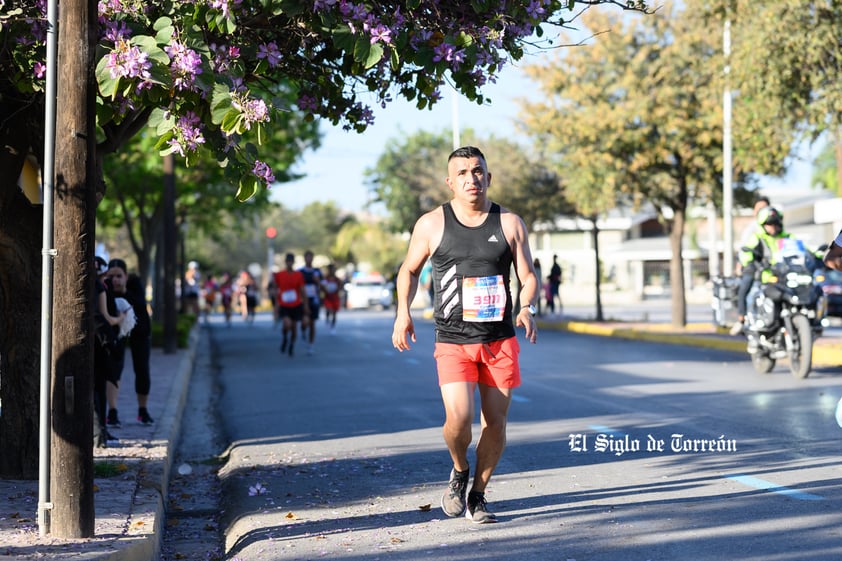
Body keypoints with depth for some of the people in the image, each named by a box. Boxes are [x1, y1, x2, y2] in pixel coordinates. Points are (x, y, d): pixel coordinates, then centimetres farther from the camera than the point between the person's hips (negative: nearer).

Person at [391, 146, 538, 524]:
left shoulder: (510, 224, 3)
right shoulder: (431, 224, 1)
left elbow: (528, 276, 6)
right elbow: (409, 270, 13)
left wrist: (527, 309, -15)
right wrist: (403, 313, -1)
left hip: (501, 341, 2)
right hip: (453, 341, -2)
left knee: (495, 422, 3)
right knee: (459, 417, -18)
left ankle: (478, 496, 23)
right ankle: (459, 471, 14)